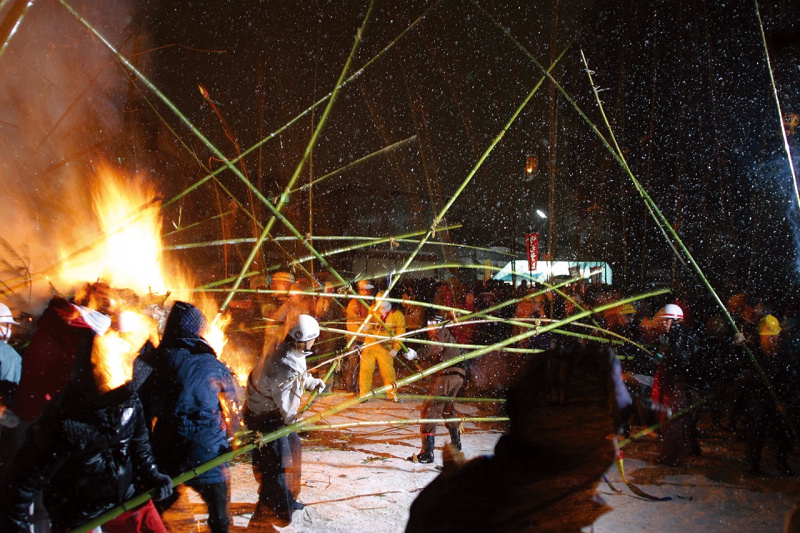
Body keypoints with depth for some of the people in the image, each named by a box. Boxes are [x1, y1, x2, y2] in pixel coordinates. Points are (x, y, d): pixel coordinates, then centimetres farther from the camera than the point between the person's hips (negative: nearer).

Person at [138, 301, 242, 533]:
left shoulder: (150, 362, -4)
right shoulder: (214, 367, -5)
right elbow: (232, 411, 4)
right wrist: (229, 439, 22)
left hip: (164, 458, 2)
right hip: (208, 457, -1)